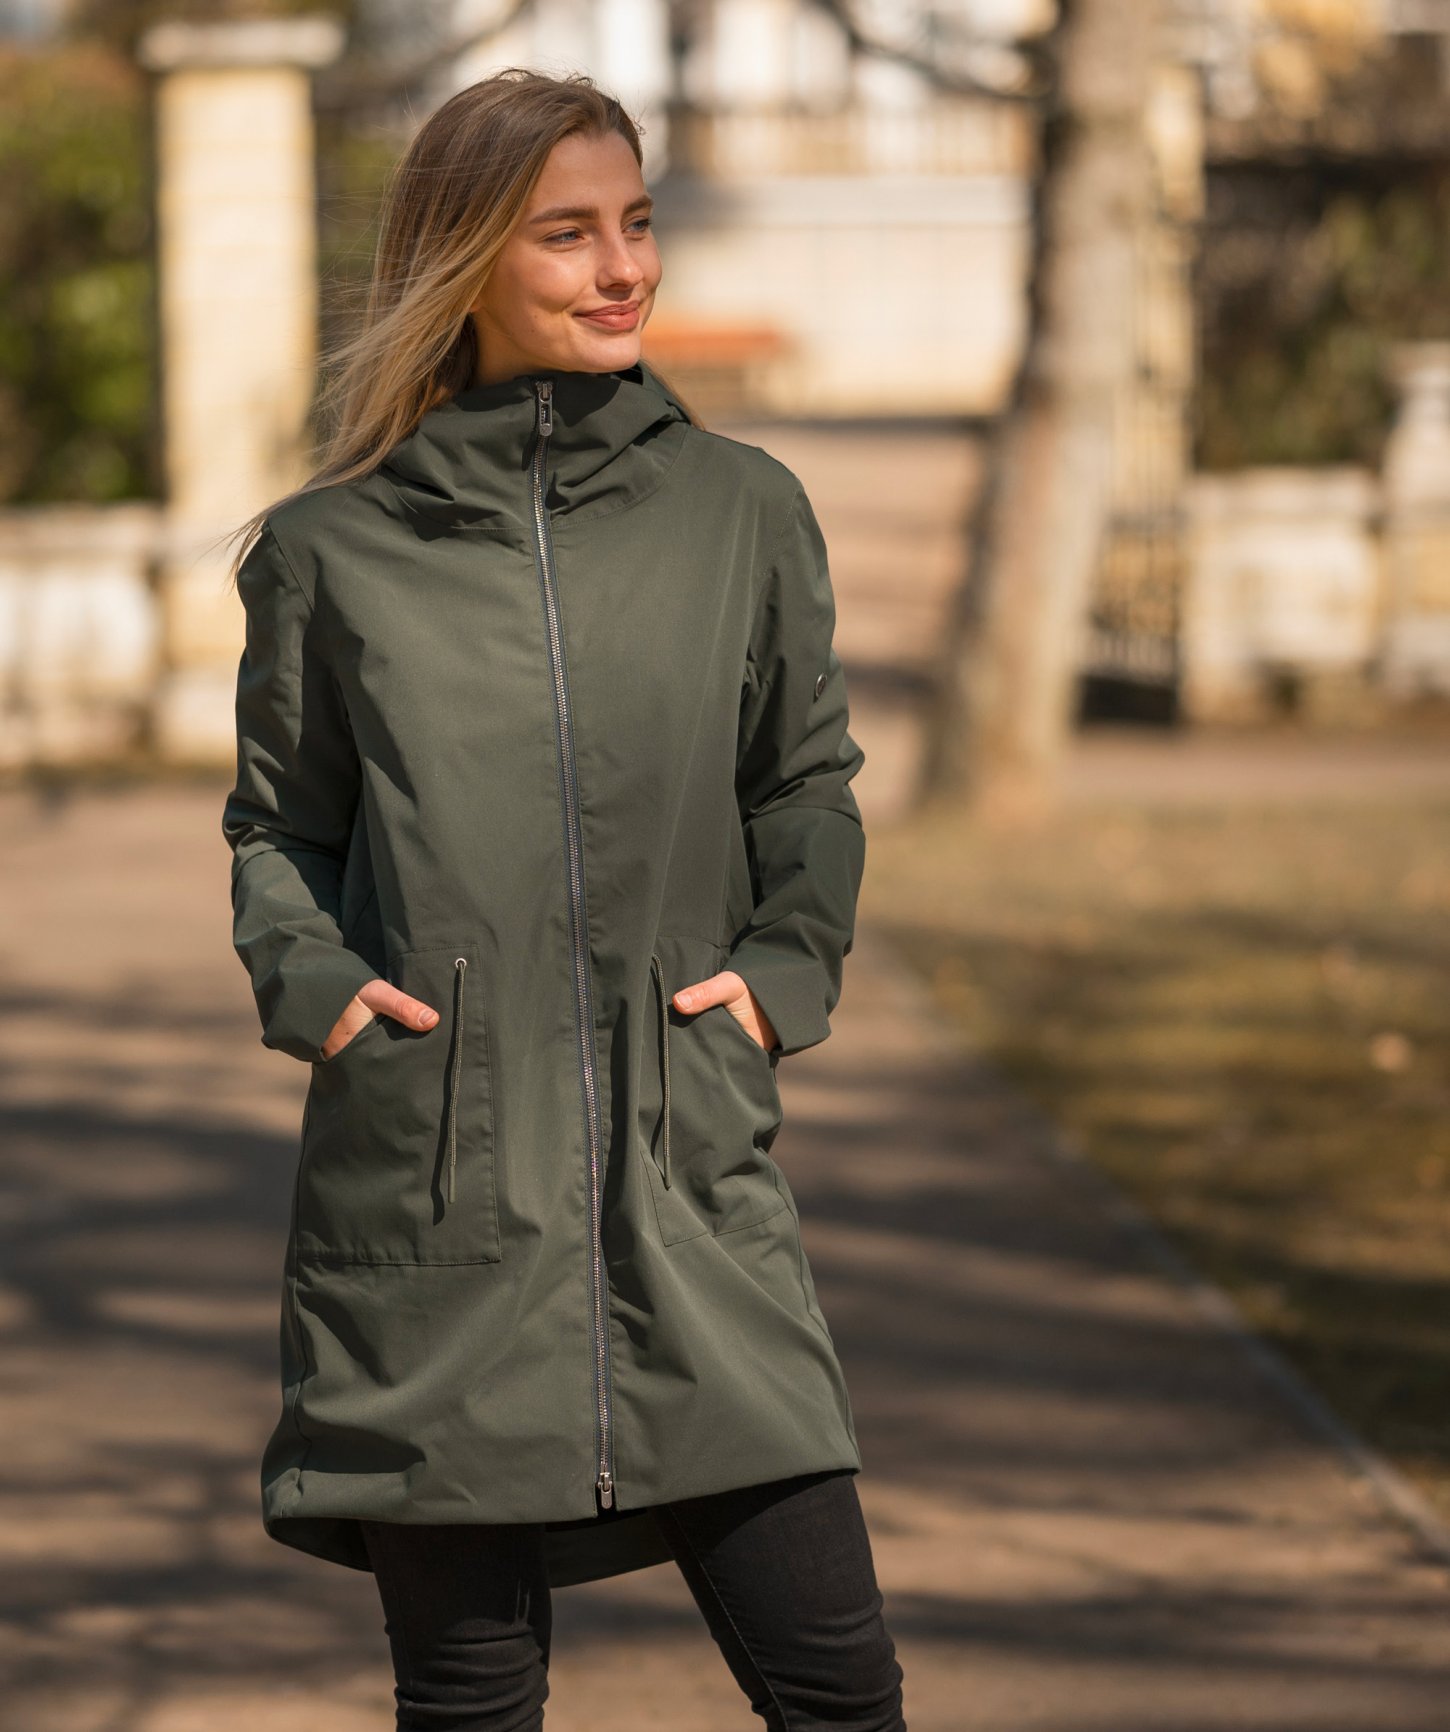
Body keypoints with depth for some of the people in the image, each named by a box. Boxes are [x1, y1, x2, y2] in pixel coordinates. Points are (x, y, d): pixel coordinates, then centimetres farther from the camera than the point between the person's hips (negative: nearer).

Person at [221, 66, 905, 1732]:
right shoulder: (333, 551, 3)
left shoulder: (742, 511, 6)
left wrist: (788, 964, 2)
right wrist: (308, 980, -3)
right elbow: (276, 825, 14)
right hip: (430, 1193, -1)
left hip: (691, 1183, 1)